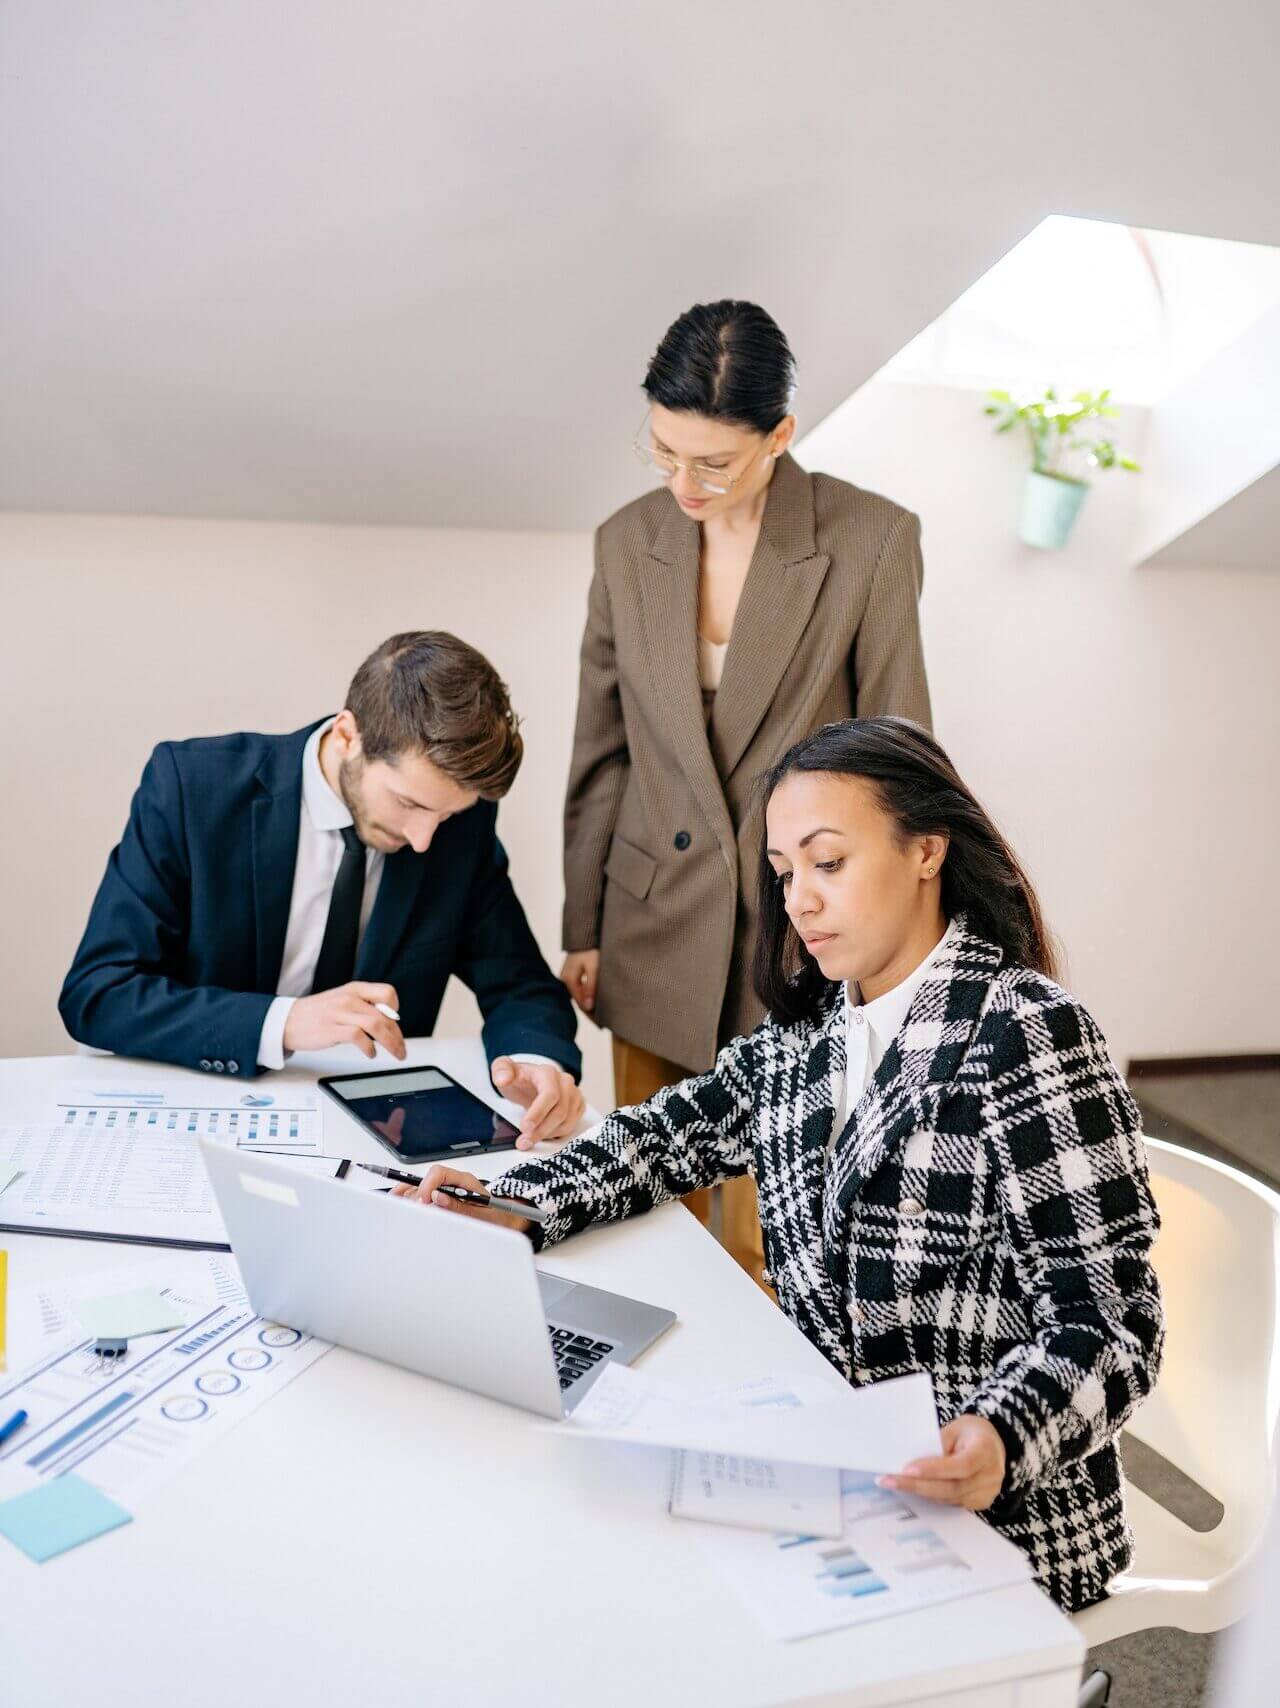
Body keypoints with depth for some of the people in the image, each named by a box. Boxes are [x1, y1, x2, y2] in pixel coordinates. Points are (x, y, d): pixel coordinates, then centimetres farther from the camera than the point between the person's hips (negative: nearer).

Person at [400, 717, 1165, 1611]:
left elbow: (1106, 1319, -18)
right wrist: (515, 1210, -5)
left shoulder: (1027, 1033, -17)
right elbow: (672, 1132, 12)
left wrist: (996, 1443, -37)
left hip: (993, 1525, -6)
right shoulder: (810, 1027, 4)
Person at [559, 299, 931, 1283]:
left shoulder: (873, 541, -8)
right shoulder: (627, 544, 3)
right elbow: (602, 752, 9)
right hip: (657, 931, 3)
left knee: (767, 1236, 5)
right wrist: (582, 930, 10)